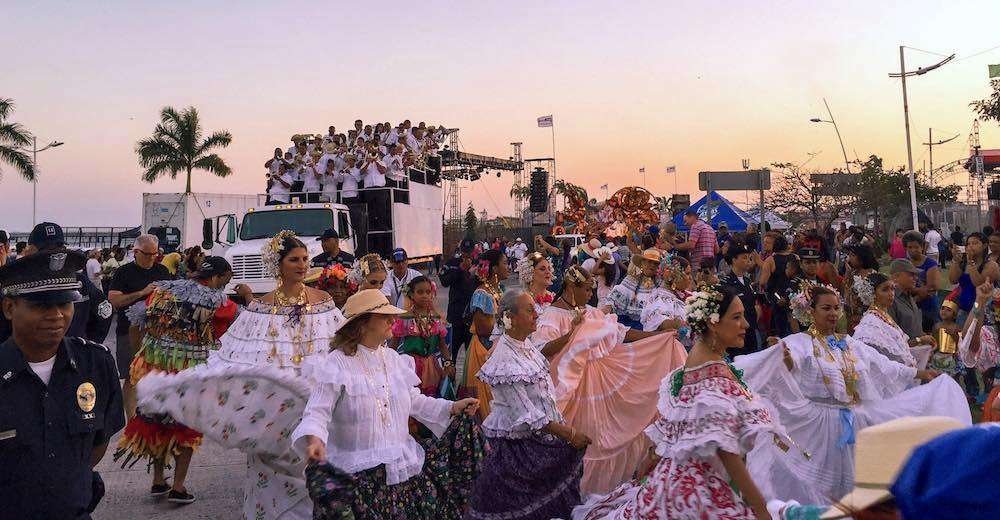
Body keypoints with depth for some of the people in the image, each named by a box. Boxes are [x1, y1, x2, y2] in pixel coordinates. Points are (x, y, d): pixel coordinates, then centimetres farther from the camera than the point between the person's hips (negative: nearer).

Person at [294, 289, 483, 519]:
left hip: (404, 463, 6)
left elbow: (414, 401, 18)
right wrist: (315, 439, -34)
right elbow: (318, 412, -15)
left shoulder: (393, 359, 11)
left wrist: (452, 407, 12)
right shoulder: (336, 363, -10)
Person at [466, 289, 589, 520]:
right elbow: (527, 414, -24)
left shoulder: (524, 343, 1)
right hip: (518, 442, -8)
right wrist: (570, 434, -22)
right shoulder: (506, 360, -26)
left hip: (539, 434, 9)